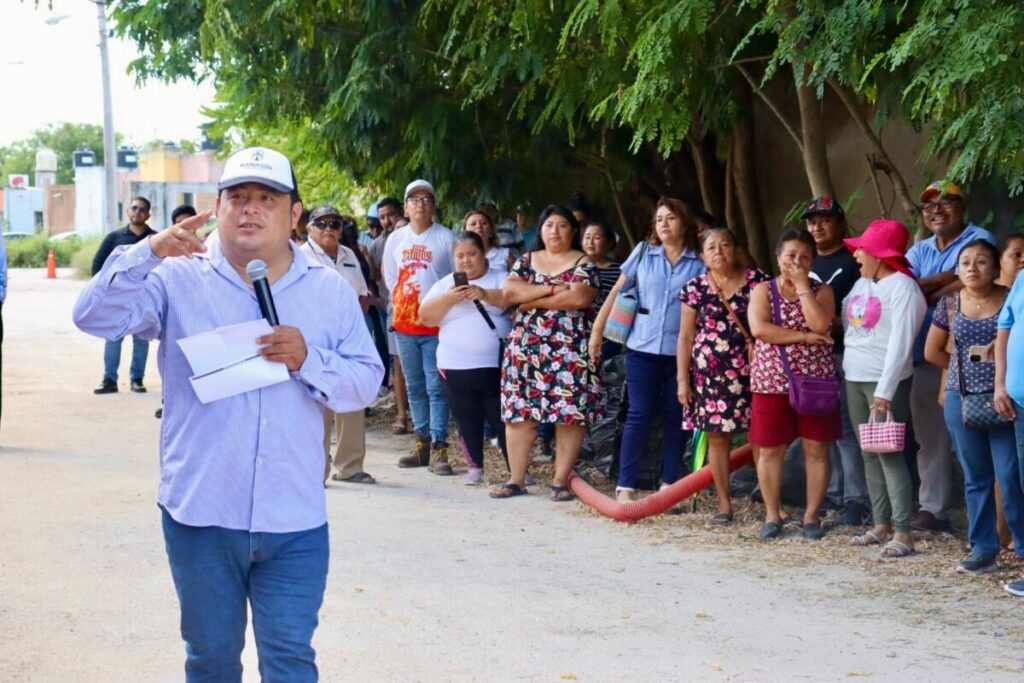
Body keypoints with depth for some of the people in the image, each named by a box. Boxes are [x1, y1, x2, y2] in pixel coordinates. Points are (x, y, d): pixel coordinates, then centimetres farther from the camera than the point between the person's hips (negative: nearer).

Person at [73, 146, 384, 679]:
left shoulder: (330, 291, 6)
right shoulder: (178, 280, 0)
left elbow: (365, 382, 4)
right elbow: (95, 316, -10)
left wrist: (309, 360, -15)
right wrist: (147, 253, -23)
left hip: (294, 520, 0)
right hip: (200, 514, 0)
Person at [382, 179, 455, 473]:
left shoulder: (445, 237, -2)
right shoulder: (396, 238, 10)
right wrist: (401, 303, 10)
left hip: (436, 323, -4)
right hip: (404, 322, 4)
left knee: (436, 386, -7)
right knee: (414, 386, 10)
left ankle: (438, 447, -7)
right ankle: (422, 442, 17)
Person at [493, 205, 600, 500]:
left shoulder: (583, 263, 3)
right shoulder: (526, 261, 15)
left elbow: (580, 298, -14)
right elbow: (510, 291, -2)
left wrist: (534, 300, -9)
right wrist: (553, 289, -10)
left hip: (570, 350, -3)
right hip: (525, 346, 3)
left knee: (570, 414, -5)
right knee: (520, 412, 0)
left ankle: (561, 479, 1)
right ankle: (516, 478, 5)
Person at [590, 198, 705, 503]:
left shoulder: (699, 263, 1)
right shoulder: (643, 253, 5)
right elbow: (617, 291, 9)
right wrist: (597, 331, 7)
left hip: (681, 351, 0)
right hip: (643, 348, 0)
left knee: (675, 417, 6)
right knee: (639, 415, -1)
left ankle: (669, 484, 15)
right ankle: (626, 486, 2)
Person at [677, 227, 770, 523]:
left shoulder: (756, 280, 3)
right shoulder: (695, 288, 5)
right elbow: (685, 337, 7)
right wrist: (682, 380, 3)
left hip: (751, 370, -1)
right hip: (710, 374, 1)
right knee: (717, 437, 4)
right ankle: (724, 504, 13)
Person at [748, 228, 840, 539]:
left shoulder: (821, 291, 4)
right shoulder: (763, 290, 4)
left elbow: (820, 324, -15)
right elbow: (759, 328, -13)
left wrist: (802, 286, -10)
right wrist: (803, 336, -15)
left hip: (815, 381, 0)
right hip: (772, 381, 0)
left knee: (816, 449, 3)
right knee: (770, 450, 4)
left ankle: (812, 515, 13)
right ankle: (772, 514, 15)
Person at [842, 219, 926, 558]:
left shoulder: (903, 287, -12)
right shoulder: (861, 284, 14)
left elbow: (900, 343, -18)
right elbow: (846, 325, 16)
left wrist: (885, 390, -22)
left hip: (886, 381, -8)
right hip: (855, 379, 8)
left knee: (889, 454, -11)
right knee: (869, 454, 9)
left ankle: (902, 532, -11)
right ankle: (881, 524, 15)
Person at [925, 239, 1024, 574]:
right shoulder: (950, 303, 5)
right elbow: (932, 351, 15)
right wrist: (965, 369, 10)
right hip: (962, 400, 3)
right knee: (976, 478, 9)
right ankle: (983, 549, 15)